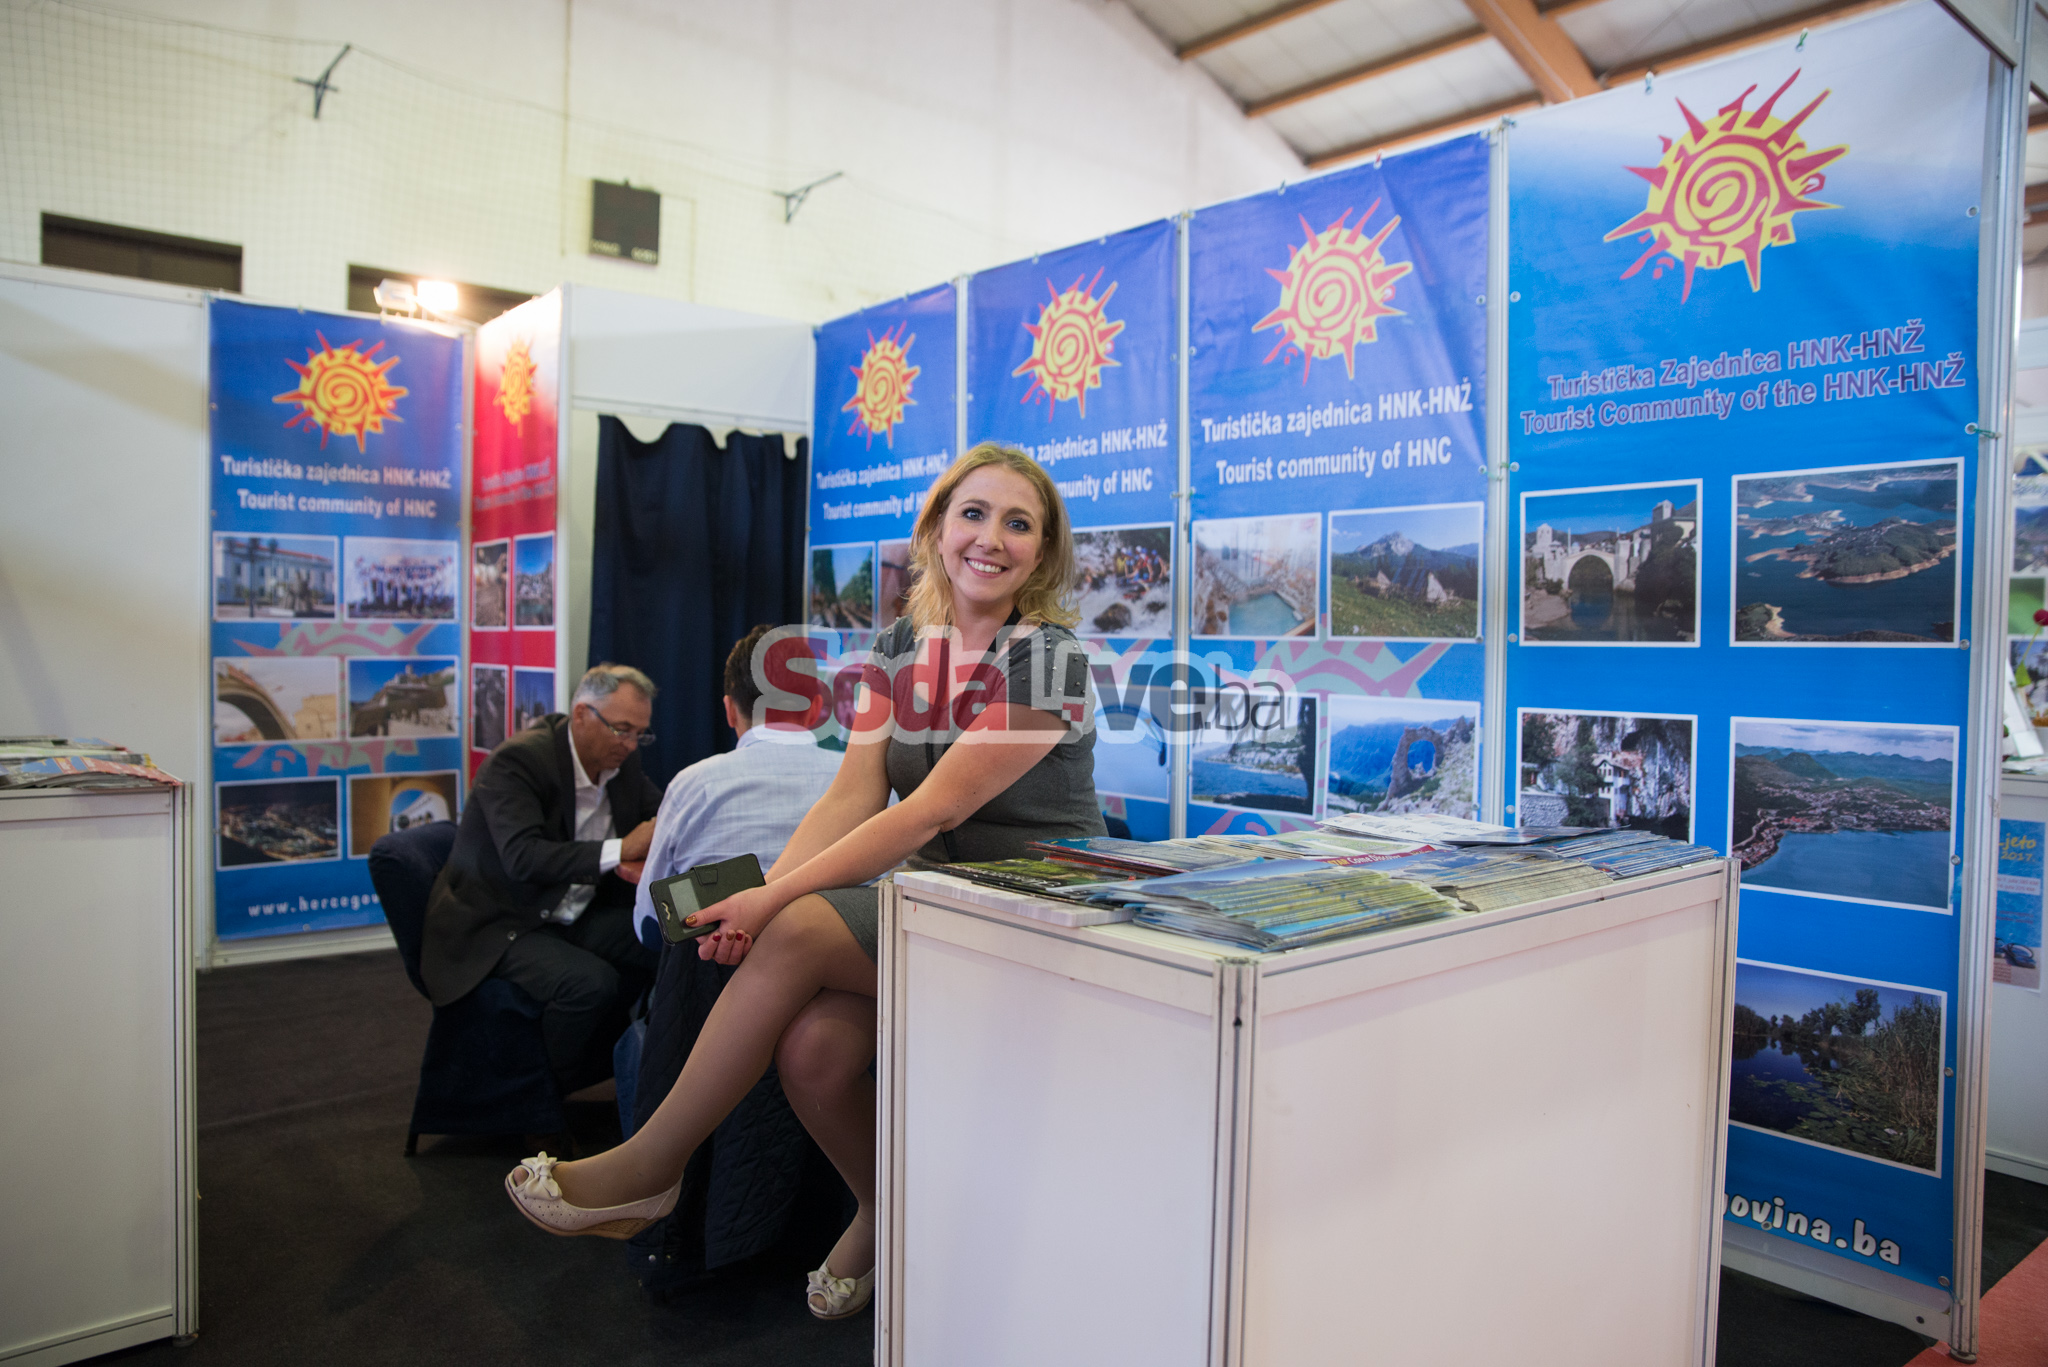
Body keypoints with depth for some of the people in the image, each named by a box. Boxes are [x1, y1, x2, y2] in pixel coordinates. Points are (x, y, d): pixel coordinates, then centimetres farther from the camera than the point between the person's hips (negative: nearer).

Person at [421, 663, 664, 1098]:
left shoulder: (622, 760, 2)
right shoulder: (516, 760, -20)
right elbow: (523, 858, -32)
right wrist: (619, 850, -36)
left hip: (575, 916, 7)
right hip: (499, 926, -7)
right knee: (590, 982, -31)